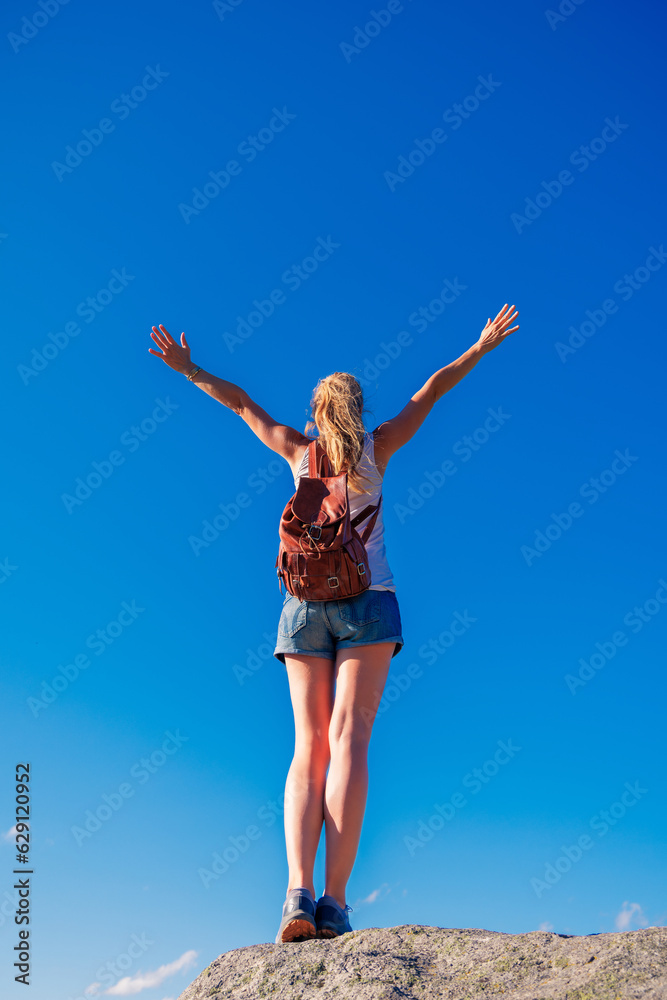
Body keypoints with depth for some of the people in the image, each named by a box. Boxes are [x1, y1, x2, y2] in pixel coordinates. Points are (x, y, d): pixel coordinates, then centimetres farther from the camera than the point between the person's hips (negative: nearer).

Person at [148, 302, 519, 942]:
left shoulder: (299, 451, 11)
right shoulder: (376, 447, 8)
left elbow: (242, 403, 23)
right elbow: (432, 390, 19)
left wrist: (187, 369, 36)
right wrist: (481, 347, 31)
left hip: (304, 605, 2)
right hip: (367, 601, -2)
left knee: (308, 748, -3)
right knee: (348, 737, -13)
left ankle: (298, 893, -20)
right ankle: (334, 901, -22)